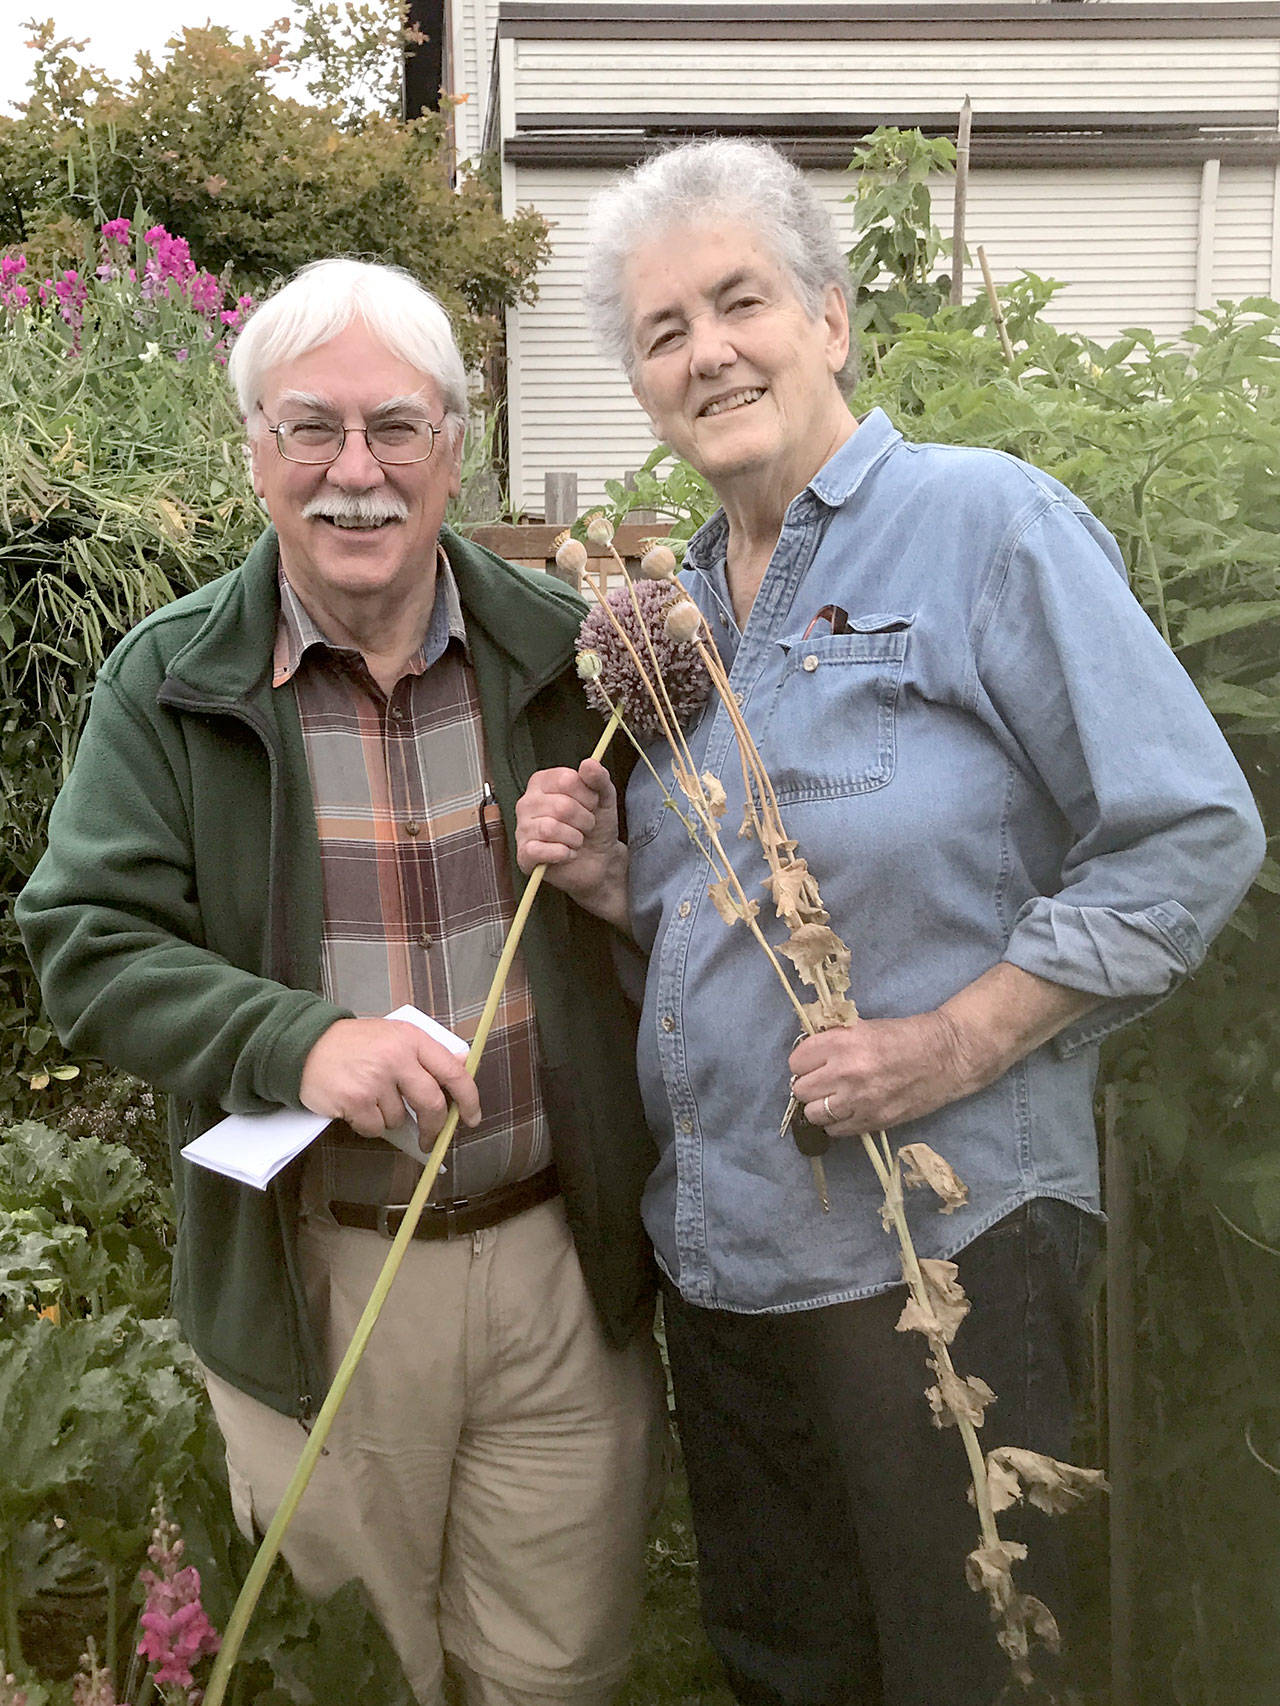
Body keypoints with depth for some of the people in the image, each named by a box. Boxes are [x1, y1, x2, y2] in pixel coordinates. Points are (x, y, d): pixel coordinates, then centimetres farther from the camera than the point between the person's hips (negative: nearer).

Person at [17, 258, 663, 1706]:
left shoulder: (565, 650, 0)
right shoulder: (169, 680, -3)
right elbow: (86, 947, -8)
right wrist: (296, 1040, -23)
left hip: (563, 1265, 1)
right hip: (314, 1290, -1)